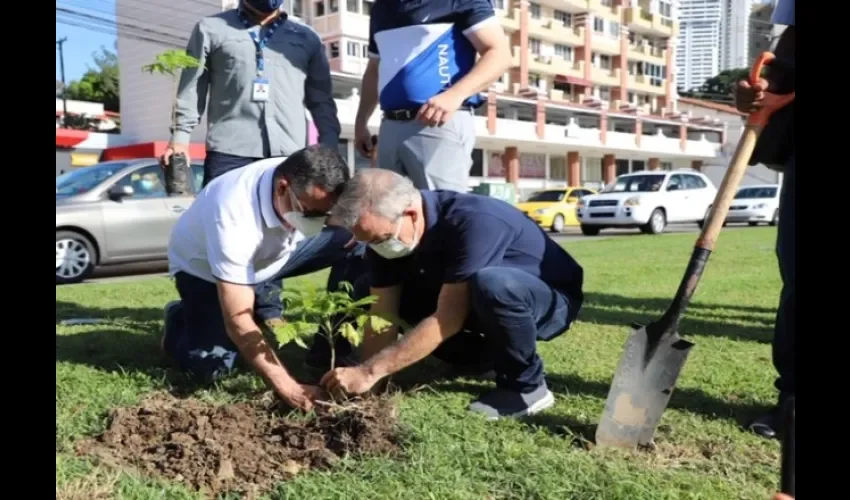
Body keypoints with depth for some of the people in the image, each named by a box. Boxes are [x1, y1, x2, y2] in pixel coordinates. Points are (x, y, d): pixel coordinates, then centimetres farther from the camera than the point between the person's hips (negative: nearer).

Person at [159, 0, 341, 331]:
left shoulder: (306, 39, 19)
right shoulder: (211, 30, 15)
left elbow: (322, 100, 18)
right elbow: (191, 88, 12)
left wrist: (330, 149, 7)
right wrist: (180, 136, 1)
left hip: (287, 154, 2)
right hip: (229, 151, -1)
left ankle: (269, 311, 11)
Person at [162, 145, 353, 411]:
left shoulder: (313, 187, -27)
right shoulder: (233, 218, -43)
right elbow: (238, 321, -40)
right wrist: (287, 387, -44)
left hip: (272, 251, 5)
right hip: (203, 265, -5)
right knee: (210, 366, -23)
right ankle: (181, 321, 11)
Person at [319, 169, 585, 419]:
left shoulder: (473, 222, -35)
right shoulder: (385, 232, -13)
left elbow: (447, 319, -37)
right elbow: (382, 315, -13)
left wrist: (370, 371, -38)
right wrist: (366, 381, -24)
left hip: (551, 298, -7)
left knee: (491, 284, -42)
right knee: (368, 290, -2)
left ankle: (527, 386, -14)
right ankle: (490, 353, 6)